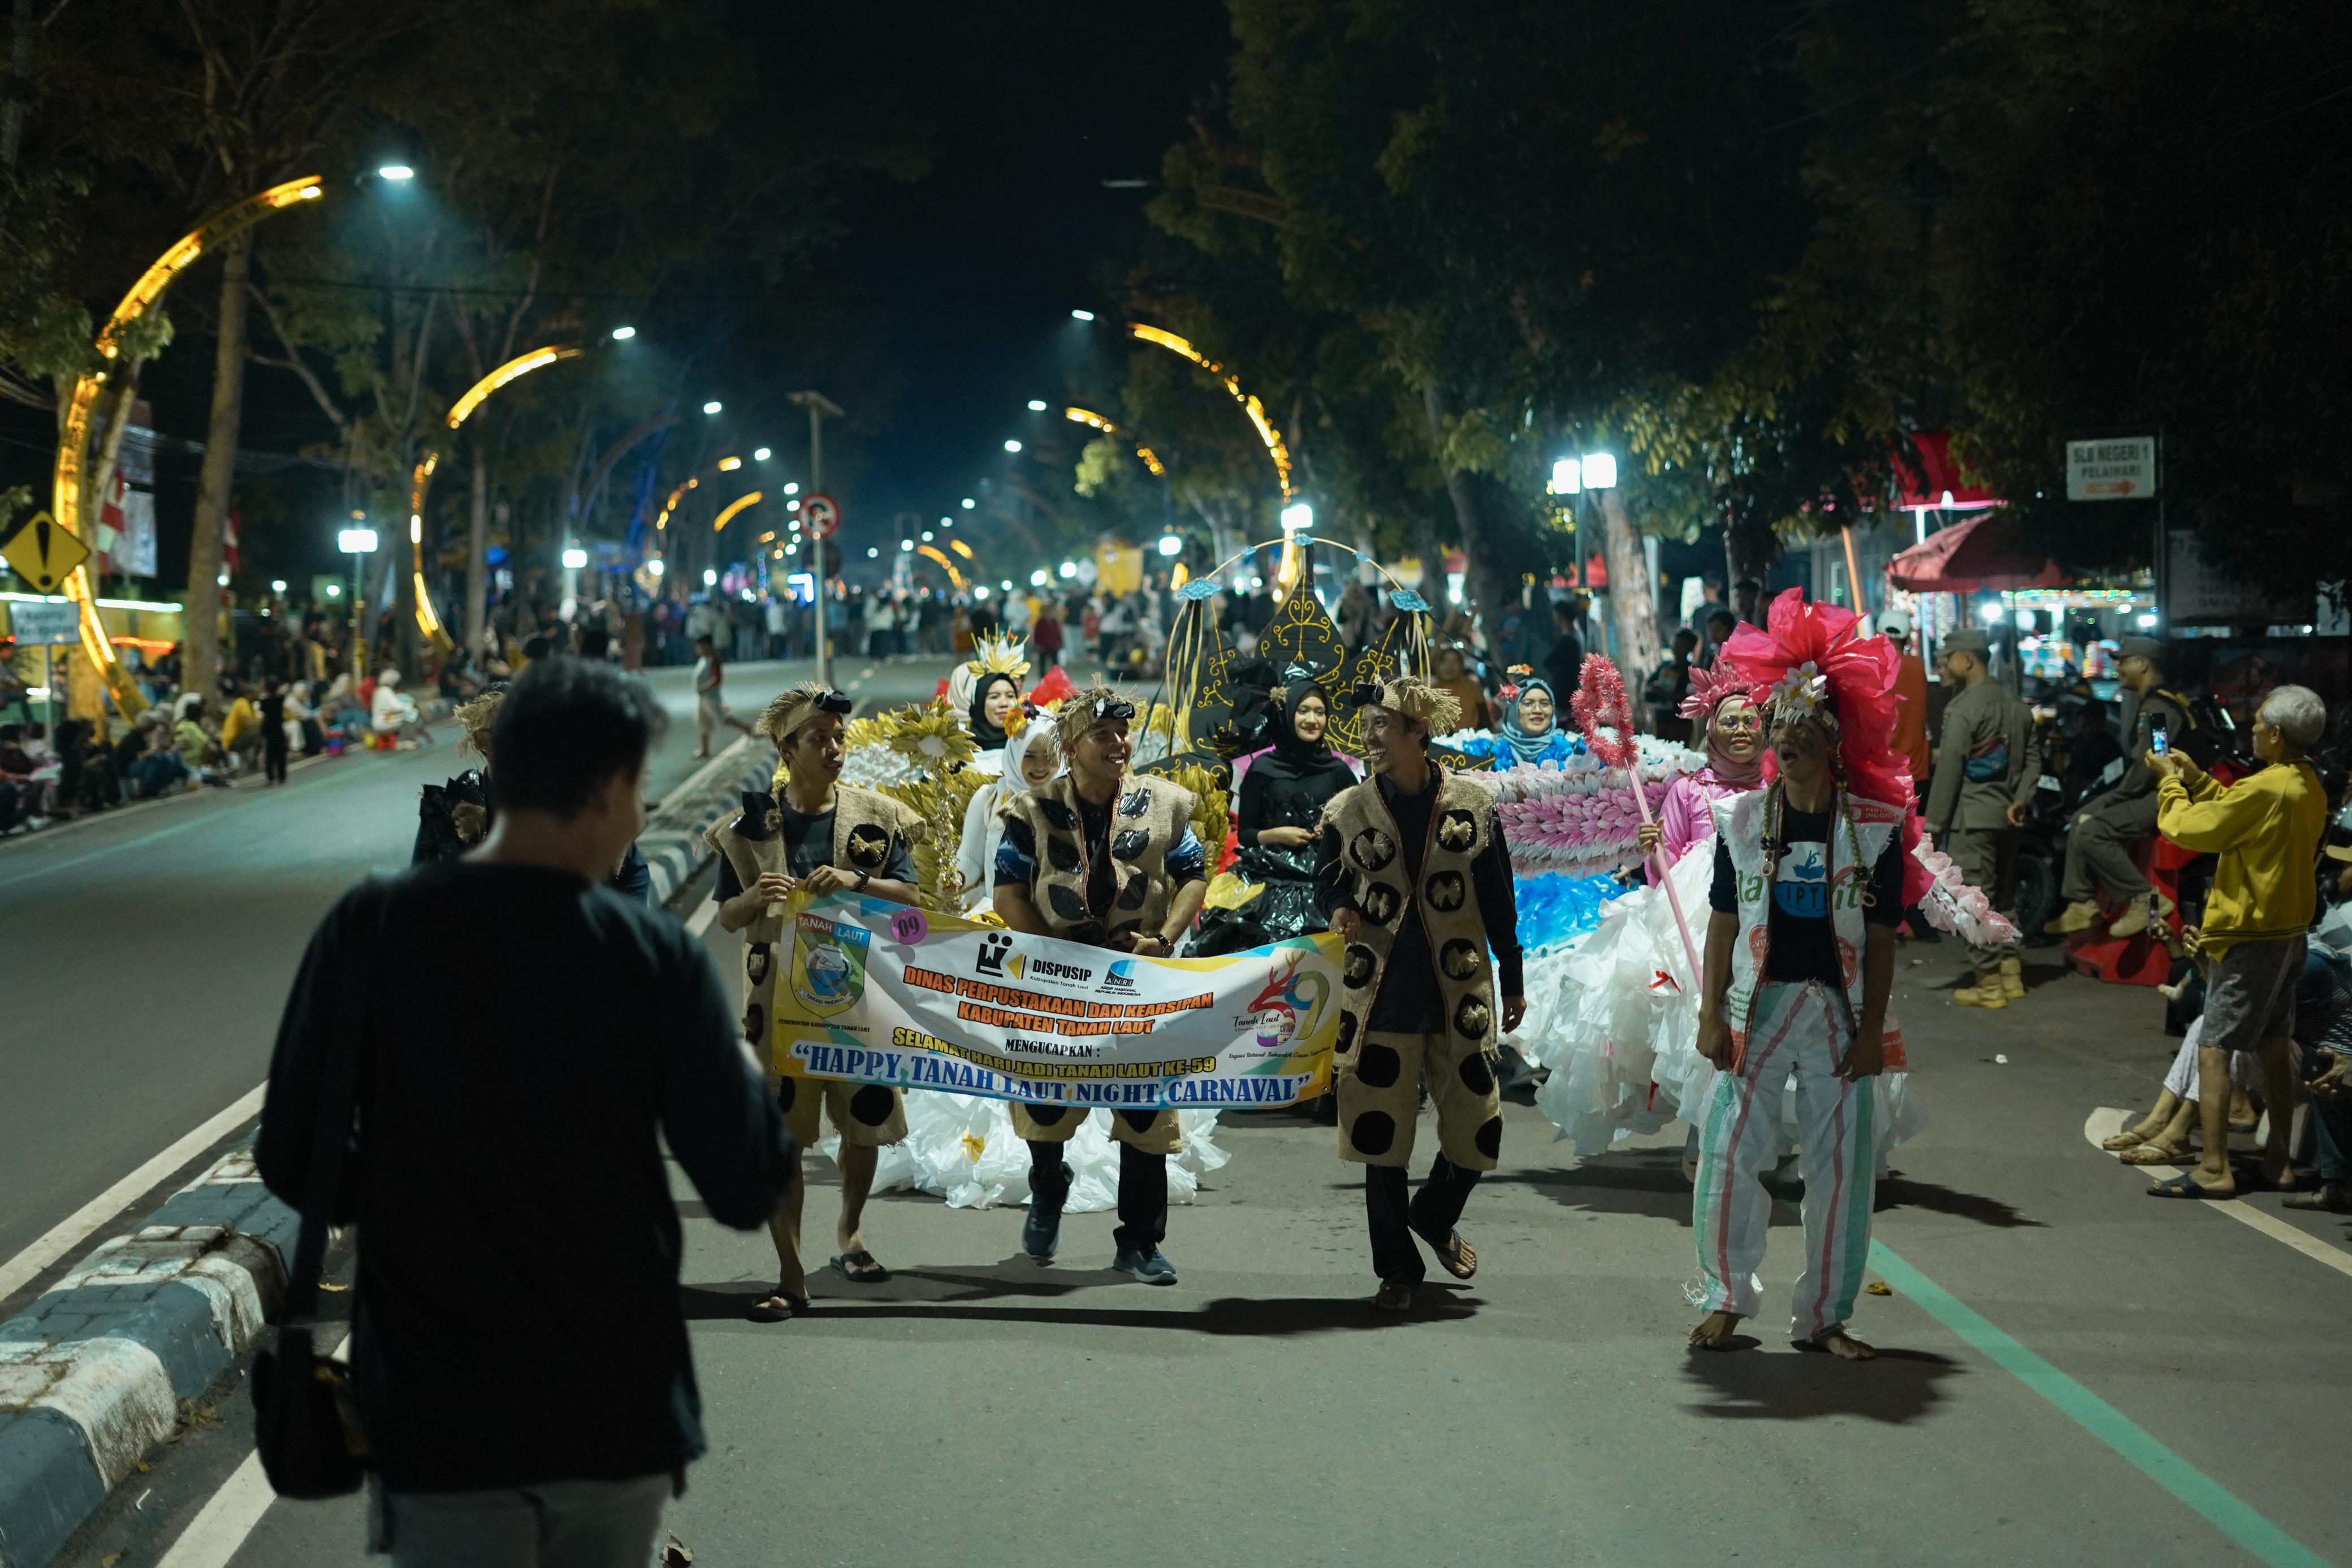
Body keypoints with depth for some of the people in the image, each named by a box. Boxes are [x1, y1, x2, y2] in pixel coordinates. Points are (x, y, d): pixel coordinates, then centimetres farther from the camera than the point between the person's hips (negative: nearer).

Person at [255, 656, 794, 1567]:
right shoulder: (656, 957, -10)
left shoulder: (371, 930, -8)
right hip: (617, 1402, 1)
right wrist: (747, 1081, 13)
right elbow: (745, 1190, -7)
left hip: (437, 1404, 0)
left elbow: (291, 1162, -4)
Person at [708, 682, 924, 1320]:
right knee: (777, 1133, -5)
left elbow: (909, 895, -2)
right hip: (779, 996, -1)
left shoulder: (877, 816, 2)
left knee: (866, 1122, 10)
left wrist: (856, 883, -19)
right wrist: (756, 898, -18)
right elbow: (728, 916, 5)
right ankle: (791, 1275, 0)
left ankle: (848, 1232, 37)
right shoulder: (753, 823, 2)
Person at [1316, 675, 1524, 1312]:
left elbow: (1498, 901, 7)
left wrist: (1512, 982, 12)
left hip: (1460, 996, 0)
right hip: (1379, 997, 0)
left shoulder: (1472, 805, 1)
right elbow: (1323, 882, 12)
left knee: (1476, 1130, 4)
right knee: (1381, 1138, 1)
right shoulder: (1346, 810, 2)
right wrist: (1337, 912, -12)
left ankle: (1435, 1218, 34)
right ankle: (1397, 1270, 15)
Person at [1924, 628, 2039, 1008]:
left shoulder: (1964, 707, -13)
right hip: (2005, 815, 9)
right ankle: (2010, 975, 18)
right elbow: (2032, 760, 14)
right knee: (1999, 895, 17)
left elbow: (1949, 769, -14)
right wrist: (2021, 799, 2)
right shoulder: (2015, 704, 14)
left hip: (1971, 817, -9)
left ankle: (1989, 985, -4)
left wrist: (1934, 823, -11)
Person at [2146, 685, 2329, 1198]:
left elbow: (2189, 828, -15)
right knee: (2274, 1049, 16)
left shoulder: (2264, 789, -22)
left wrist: (2171, 782, 1)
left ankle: (2213, 1170, -9)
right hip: (2289, 930, 9)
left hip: (2249, 935, -9)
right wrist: (2196, 779, 18)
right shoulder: (2310, 788, 7)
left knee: (2213, 1052, -6)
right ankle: (2279, 1160, 22)